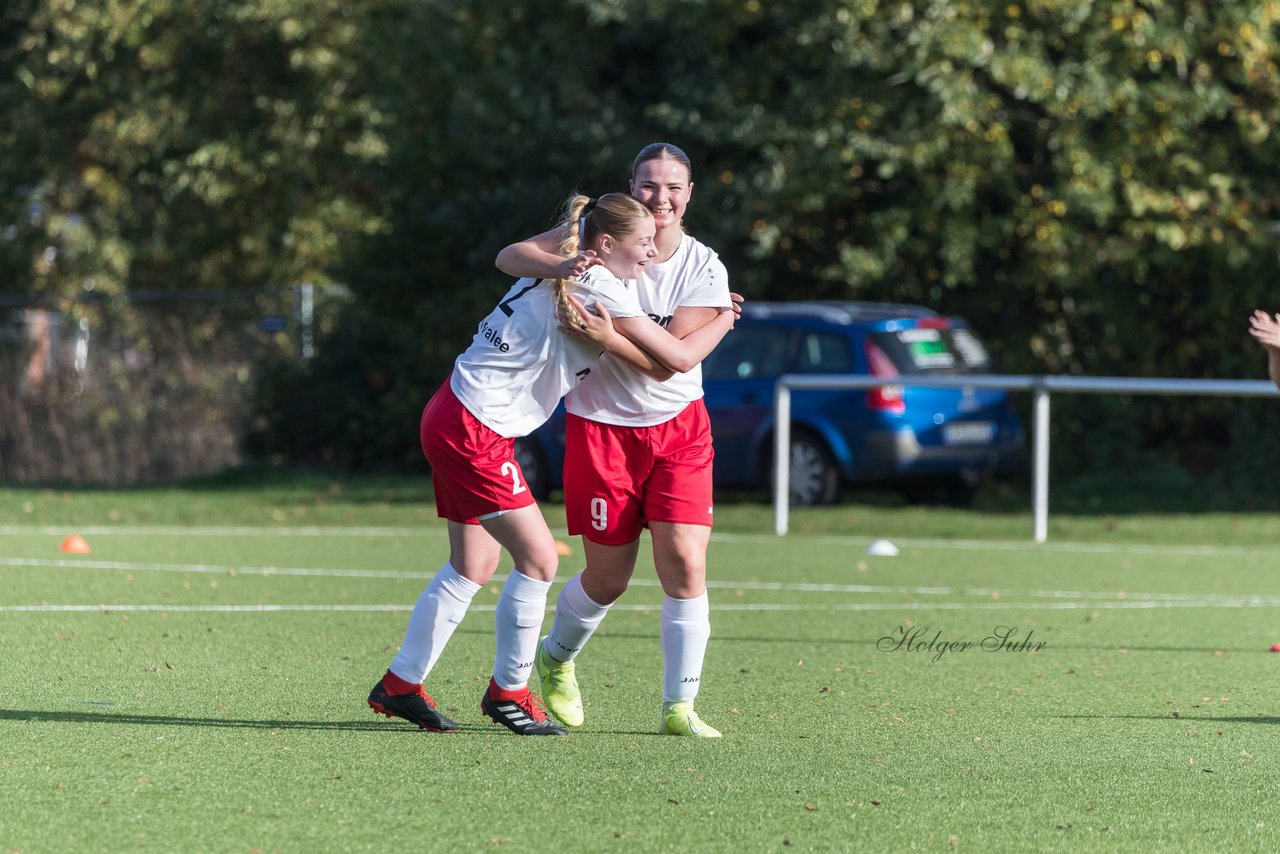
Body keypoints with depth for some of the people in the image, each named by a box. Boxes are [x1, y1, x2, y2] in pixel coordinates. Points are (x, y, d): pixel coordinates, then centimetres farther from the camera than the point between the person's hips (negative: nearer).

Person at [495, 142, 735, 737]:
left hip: (679, 426, 1)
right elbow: (510, 257, -12)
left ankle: (679, 708, -3)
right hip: (602, 426, -1)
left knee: (685, 565, -12)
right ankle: (556, 658, 36)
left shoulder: (705, 271, -6)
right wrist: (564, 266, -32)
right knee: (609, 579, 5)